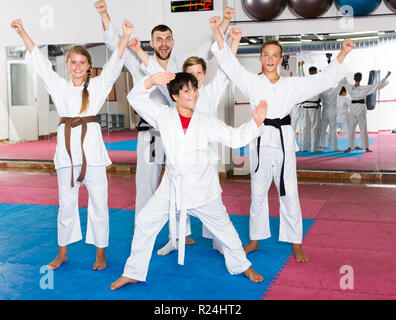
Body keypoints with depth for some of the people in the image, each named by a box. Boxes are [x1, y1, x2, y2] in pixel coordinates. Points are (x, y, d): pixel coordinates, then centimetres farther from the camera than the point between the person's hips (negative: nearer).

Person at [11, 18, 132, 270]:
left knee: (98, 202, 2)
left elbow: (114, 64, -5)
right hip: (67, 146, 2)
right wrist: (22, 32, 1)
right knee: (66, 203, 11)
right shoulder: (59, 86, 12)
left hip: (91, 146, -2)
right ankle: (63, 253, 26)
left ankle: (101, 254, 16)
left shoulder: (97, 85, 6)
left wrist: (126, 37, -19)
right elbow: (39, 62, 8)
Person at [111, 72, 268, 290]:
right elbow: (136, 99, -9)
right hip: (172, 187, 1)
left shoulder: (207, 122, -4)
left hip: (202, 187, 0)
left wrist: (256, 122, -18)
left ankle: (241, 266, 37)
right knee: (145, 223, 0)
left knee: (222, 226, 13)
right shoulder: (163, 116, -4)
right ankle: (133, 273, 18)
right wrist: (152, 81, -26)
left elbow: (235, 138, -4)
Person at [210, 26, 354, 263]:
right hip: (261, 141, 0)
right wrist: (218, 31, -10)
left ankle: (296, 245, 15)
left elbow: (325, 79, 4)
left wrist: (343, 53, -5)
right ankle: (255, 240, 26)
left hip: (284, 141, 0)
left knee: (289, 195, 3)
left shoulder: (292, 85, 6)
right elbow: (228, 61, -2)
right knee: (258, 194, 11)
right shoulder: (252, 82, 4)